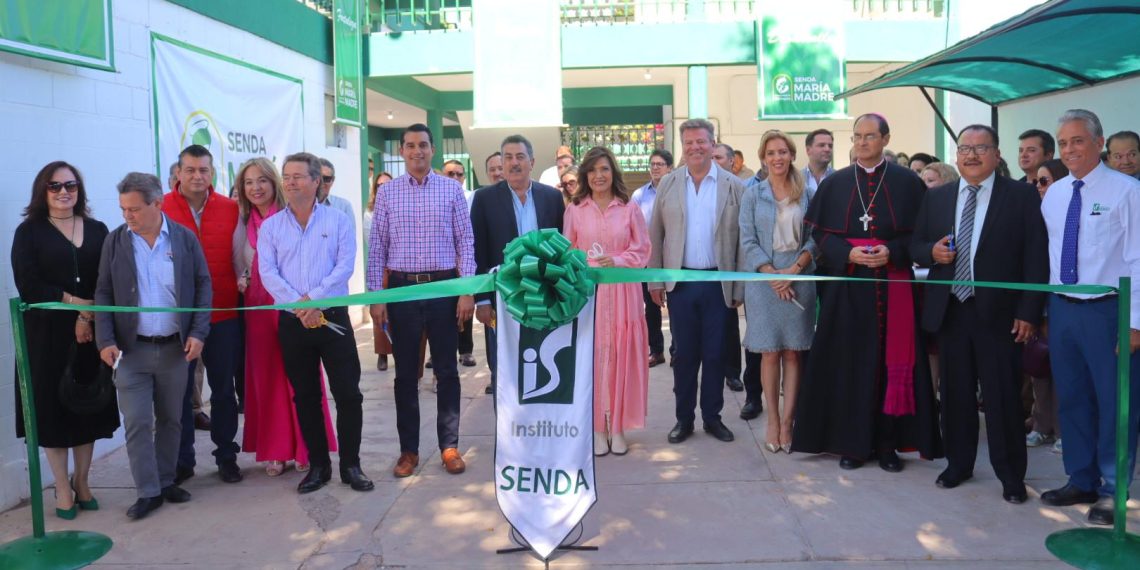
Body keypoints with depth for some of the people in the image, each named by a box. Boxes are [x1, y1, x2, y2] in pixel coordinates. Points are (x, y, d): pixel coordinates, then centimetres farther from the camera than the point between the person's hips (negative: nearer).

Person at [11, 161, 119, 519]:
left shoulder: (97, 231, 8)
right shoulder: (29, 232, 1)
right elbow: (28, 286, -9)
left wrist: (87, 316, -14)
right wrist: (77, 302, -14)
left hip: (91, 332, 2)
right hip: (48, 334, -2)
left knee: (89, 406, 7)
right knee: (54, 408, 3)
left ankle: (82, 483, 21)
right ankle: (63, 489, 15)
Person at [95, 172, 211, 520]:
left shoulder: (185, 238, -2)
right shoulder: (115, 241, 0)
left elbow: (203, 286, 1)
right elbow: (103, 294, 2)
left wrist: (198, 332, -8)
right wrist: (105, 340, -8)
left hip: (175, 347, 1)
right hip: (130, 348, 0)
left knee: (171, 420, 11)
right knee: (137, 423, 0)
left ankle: (166, 481, 26)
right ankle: (148, 492, 10)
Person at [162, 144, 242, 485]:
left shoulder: (231, 209, 1)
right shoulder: (160, 209, -4)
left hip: (223, 315, 1)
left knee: (223, 388, 12)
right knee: (179, 390, 9)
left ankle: (226, 455, 26)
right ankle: (182, 460, 24)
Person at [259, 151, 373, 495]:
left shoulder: (338, 220, 3)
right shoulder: (270, 226, 7)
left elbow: (345, 267, -7)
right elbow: (268, 273, -4)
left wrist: (313, 298, -18)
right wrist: (299, 306, -17)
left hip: (333, 318, -2)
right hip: (292, 322, 2)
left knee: (348, 393, -2)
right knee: (305, 396, 10)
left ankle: (350, 465, 11)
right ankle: (318, 465, 22)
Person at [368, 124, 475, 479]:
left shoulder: (451, 190, 2)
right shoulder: (388, 193, 4)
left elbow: (465, 243, 1)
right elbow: (377, 249, 4)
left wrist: (467, 291, -6)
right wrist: (376, 297, -1)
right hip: (402, 288, 1)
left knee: (446, 370, 6)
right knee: (405, 373, 8)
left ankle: (449, 446, 18)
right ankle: (409, 449, 20)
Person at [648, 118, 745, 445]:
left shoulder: (733, 185, 0)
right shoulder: (668, 183, 5)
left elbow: (742, 239, 0)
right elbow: (655, 235, 6)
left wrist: (740, 287, -3)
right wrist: (654, 280, 3)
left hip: (719, 283, -1)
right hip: (680, 282, 1)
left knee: (715, 353, 8)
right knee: (685, 353, 8)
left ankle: (712, 417, 23)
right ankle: (684, 418, 20)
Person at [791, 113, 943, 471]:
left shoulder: (907, 182, 4)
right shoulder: (834, 184, 7)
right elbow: (820, 233, 4)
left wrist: (892, 251, -15)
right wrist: (848, 254, -13)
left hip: (893, 285, 0)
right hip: (848, 286, 1)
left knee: (893, 361, 2)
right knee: (849, 362, 2)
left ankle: (888, 442, 12)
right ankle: (852, 442, 13)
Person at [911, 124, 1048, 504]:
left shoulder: (1022, 196, -1)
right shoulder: (935, 198, 10)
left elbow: (1036, 258, -5)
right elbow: (915, 246, 14)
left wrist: (1029, 312, -10)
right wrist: (932, 252, -10)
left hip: (999, 313, -3)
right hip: (949, 312, 4)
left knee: (1003, 397, 2)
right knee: (955, 394, 12)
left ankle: (1011, 475, 17)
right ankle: (958, 464, 28)